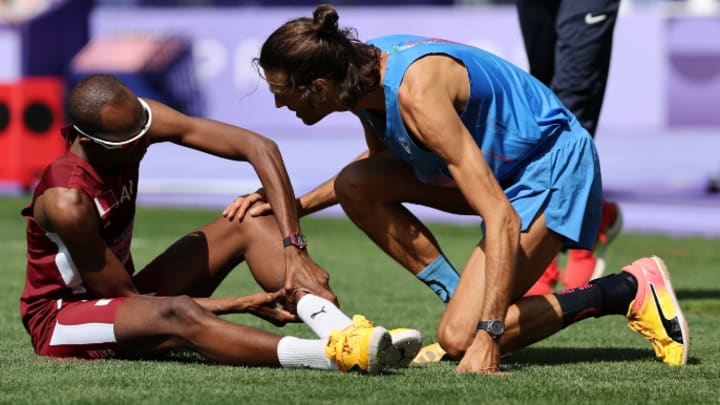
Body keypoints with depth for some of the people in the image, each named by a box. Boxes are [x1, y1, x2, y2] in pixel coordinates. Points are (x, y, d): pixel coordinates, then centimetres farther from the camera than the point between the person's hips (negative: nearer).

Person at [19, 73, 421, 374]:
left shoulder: (134, 117, -14)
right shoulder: (67, 201, -31)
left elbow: (258, 147, -14)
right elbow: (124, 297, -23)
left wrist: (293, 246, -23)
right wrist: (244, 305, -21)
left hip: (125, 300, 8)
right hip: (60, 317, -8)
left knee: (250, 222, -8)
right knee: (176, 314, -40)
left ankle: (342, 332, -31)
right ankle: (334, 356, -62)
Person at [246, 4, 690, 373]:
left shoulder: (416, 93, -34)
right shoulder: (363, 70, -7)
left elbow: (501, 220, -38)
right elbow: (380, 157, 19)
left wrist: (486, 337, -42)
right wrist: (298, 206, 8)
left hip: (554, 167, -9)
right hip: (494, 164, 9)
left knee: (460, 339, -17)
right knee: (356, 185, -6)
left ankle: (630, 288, -6)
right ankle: (463, 301, 2)